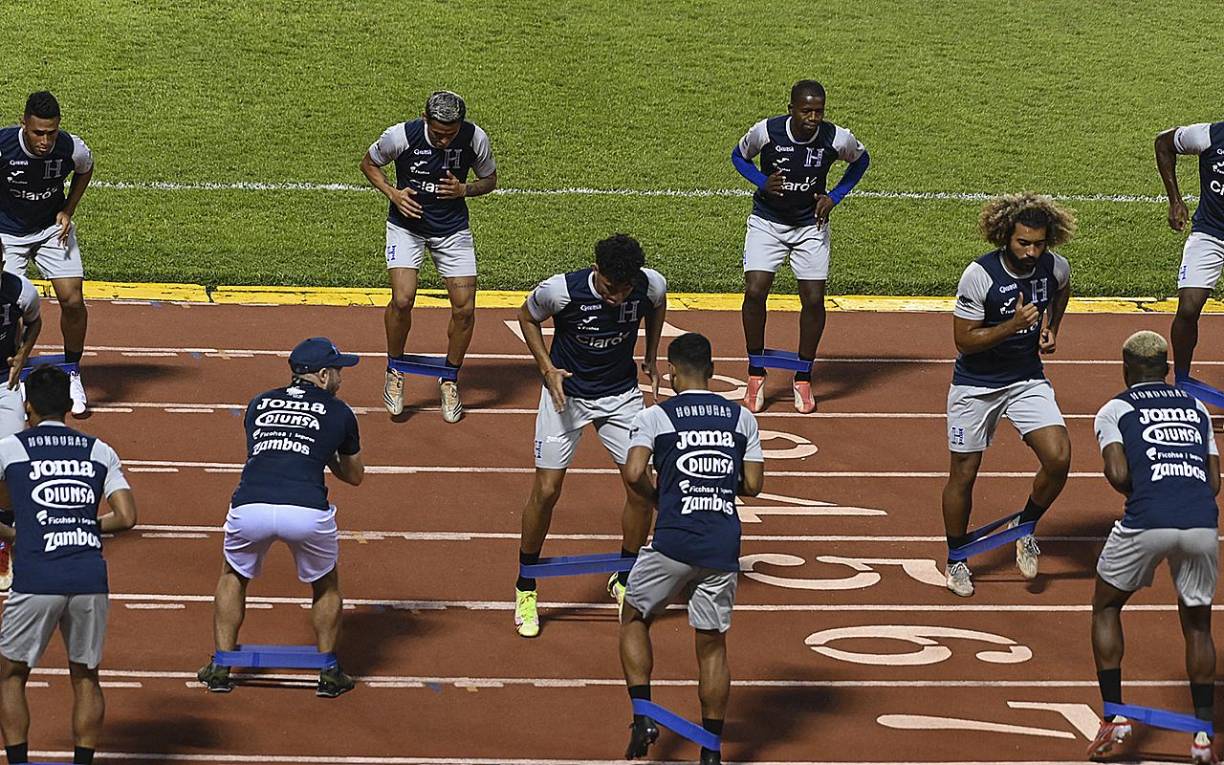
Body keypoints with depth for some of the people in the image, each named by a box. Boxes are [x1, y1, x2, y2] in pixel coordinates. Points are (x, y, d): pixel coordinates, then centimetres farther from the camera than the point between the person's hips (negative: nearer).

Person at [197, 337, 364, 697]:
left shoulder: (258, 405, 24)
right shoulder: (338, 412, 17)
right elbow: (354, 476, 31)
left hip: (249, 508, 2)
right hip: (307, 510, -2)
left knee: (234, 576, 30)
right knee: (326, 584, 26)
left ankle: (221, 667, 25)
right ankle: (328, 673, 25)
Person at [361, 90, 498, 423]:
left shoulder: (475, 139, -18)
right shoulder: (400, 136, -22)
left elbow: (489, 180, 1)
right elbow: (369, 163, -1)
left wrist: (463, 190, -20)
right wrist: (393, 193, -18)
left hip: (453, 229, 2)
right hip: (406, 224, -2)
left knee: (465, 307, -5)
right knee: (403, 299, -20)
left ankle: (450, 379, 19)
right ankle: (395, 371, 6)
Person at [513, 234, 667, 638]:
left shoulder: (651, 285, -19)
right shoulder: (560, 290, -27)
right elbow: (527, 317, -4)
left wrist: (651, 357, 3)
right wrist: (547, 368, -14)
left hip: (621, 394, 3)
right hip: (566, 392, -2)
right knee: (546, 490, -7)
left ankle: (624, 581, 19)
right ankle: (526, 589, 11)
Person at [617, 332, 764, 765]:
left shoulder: (655, 417, -1)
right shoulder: (742, 418, 8)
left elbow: (634, 474, -12)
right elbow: (753, 485, 8)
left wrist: (656, 498, 8)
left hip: (673, 543, -2)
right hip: (723, 549, 3)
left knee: (634, 619, 20)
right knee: (712, 645, 12)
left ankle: (643, 716, 6)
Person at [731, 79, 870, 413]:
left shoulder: (837, 138, -19)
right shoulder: (766, 131, -21)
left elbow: (861, 160, 5)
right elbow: (739, 155, 2)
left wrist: (834, 197, -6)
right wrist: (763, 182, -17)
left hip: (811, 224, 1)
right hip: (766, 222, -1)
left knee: (814, 300, -4)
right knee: (755, 291, -14)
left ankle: (803, 380, 15)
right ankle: (756, 376, 4)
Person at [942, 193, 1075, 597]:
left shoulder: (1056, 267, -10)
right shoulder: (979, 276, -24)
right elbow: (964, 340, -19)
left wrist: (1050, 328, 6)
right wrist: (1012, 326, -30)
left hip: (1027, 379, 3)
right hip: (975, 385, -3)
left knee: (1058, 460, -15)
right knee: (963, 473, 5)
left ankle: (1025, 529, 12)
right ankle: (956, 560, 26)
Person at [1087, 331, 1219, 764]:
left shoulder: (1114, 410, 12)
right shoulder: (1197, 409, 23)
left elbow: (1118, 474, -3)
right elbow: (1213, 481, 17)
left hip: (1146, 524, -3)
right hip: (1203, 525, 3)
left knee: (1106, 607, 21)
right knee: (1197, 623, 21)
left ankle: (1115, 719, 11)